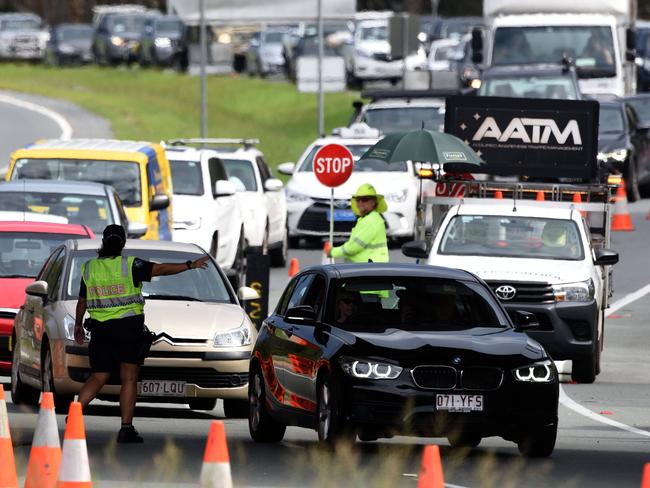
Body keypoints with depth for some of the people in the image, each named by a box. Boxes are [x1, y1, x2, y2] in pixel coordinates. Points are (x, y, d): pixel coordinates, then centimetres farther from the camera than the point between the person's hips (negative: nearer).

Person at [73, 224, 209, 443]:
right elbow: (161, 269, -11)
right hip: (128, 326, -3)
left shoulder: (89, 268, 5)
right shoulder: (130, 265, -6)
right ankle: (126, 428, -3)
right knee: (129, 379, 1)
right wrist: (190, 265, -7)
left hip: (101, 328, 3)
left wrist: (78, 325, 25)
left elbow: (82, 301, 12)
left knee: (98, 378, 10)